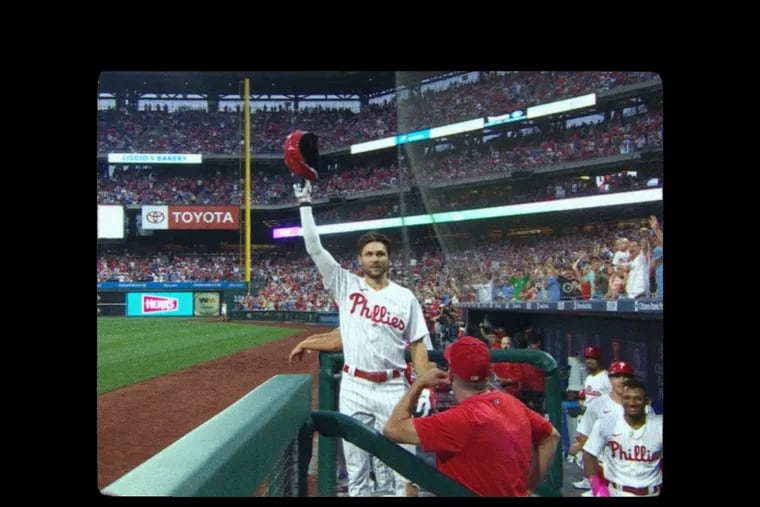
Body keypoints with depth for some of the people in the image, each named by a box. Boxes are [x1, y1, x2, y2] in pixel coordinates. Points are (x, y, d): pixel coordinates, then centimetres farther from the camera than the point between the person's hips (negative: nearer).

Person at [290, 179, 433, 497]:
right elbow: (314, 248, -4)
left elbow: (417, 346, 5)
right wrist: (305, 204, -6)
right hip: (353, 387, 0)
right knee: (356, 465, 9)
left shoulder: (405, 297, 3)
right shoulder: (345, 285, 2)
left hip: (392, 388, 0)